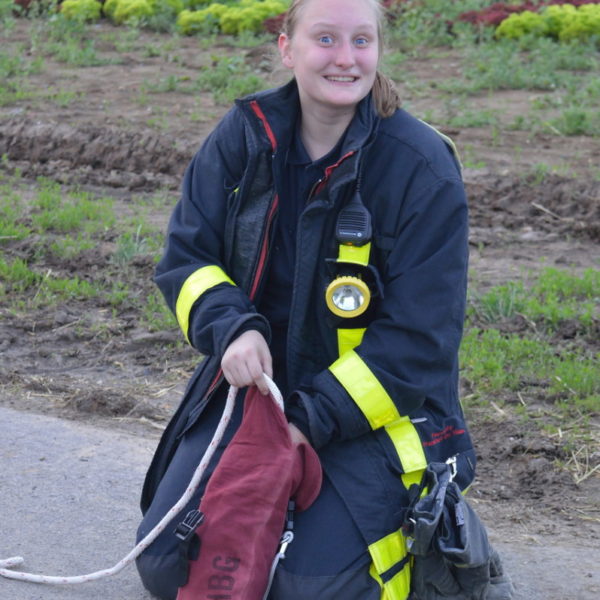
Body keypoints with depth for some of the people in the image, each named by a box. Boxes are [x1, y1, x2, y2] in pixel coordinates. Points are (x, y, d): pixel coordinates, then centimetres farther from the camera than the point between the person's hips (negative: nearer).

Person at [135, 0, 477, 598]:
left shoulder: (422, 167, -15)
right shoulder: (245, 134, -3)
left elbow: (419, 339, -15)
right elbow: (185, 255, 2)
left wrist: (313, 422, -21)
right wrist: (232, 327, -20)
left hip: (370, 401, -4)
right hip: (253, 382, 4)